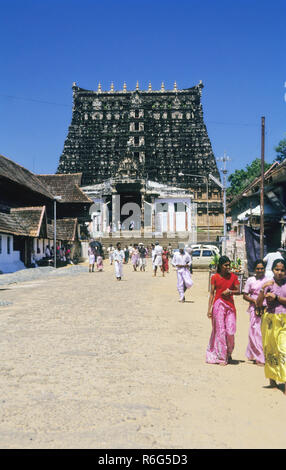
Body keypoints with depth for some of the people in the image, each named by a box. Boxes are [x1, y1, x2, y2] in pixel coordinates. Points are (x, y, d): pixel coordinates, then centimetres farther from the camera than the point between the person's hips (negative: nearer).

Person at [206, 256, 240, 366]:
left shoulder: (233, 276, 5)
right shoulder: (215, 277, 0)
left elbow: (238, 291, 7)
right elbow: (212, 293, 1)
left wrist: (230, 291, -13)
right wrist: (209, 308, -3)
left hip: (230, 305, 2)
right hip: (218, 305, -2)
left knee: (230, 331, -3)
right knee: (220, 331, 0)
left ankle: (229, 353, 24)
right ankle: (221, 357, 7)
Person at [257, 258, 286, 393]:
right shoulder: (268, 284, 5)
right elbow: (258, 304, -1)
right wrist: (263, 289, -14)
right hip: (269, 319, 1)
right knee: (270, 349, 8)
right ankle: (272, 378, 22)